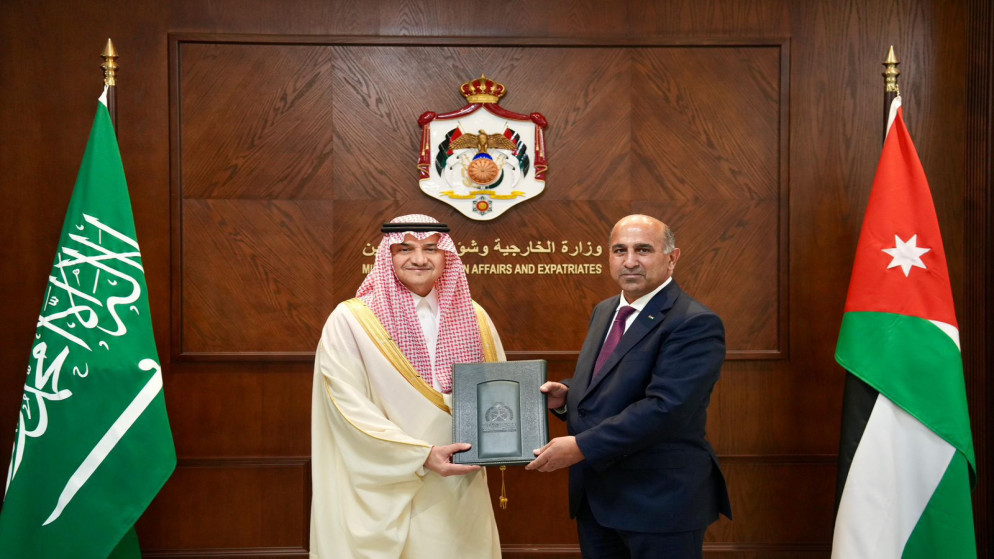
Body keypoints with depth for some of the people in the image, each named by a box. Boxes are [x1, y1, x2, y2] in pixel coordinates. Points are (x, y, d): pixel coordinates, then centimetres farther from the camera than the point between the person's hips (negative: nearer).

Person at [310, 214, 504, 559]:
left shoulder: (472, 317, 5)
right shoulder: (351, 320, -7)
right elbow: (350, 408, -13)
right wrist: (422, 455, -20)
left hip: (461, 489, 4)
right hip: (388, 492, -3)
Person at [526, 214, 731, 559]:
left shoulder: (695, 324, -17)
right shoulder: (604, 312, 10)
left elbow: (664, 407, -26)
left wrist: (582, 447, -25)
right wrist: (565, 395, -1)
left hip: (662, 504, -7)